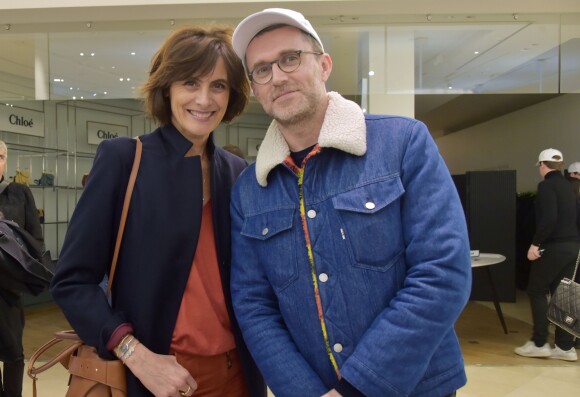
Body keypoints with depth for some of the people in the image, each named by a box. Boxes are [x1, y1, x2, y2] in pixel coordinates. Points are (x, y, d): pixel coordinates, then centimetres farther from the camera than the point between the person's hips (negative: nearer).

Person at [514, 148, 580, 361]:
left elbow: (549, 218, -22)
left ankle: (539, 343, 7)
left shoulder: (546, 186, -11)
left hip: (554, 246, -8)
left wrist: (535, 243, -18)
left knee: (536, 291, 4)